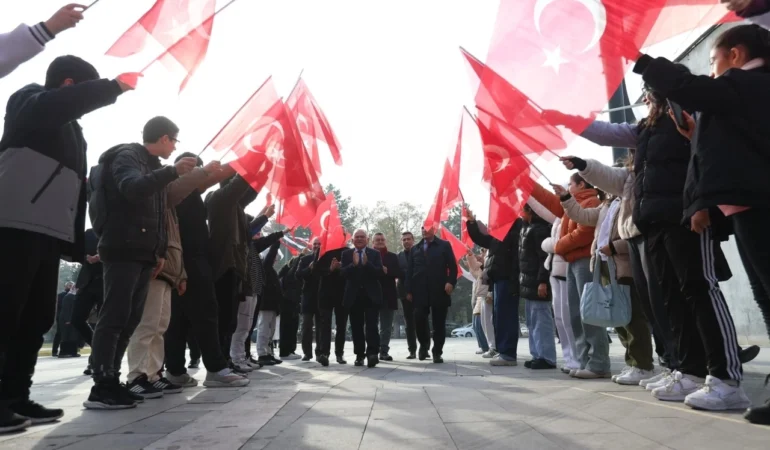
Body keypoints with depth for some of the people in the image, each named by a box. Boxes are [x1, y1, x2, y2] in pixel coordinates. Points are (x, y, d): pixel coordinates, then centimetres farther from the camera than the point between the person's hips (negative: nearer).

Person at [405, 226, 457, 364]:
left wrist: (451, 282, -14)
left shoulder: (444, 245, 8)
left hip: (439, 291, -2)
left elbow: (453, 266, 2)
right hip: (420, 292, 2)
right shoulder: (415, 249, 17)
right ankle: (424, 344, 18)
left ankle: (437, 353, 13)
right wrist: (409, 290, 4)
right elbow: (409, 271, 13)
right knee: (419, 319, -8)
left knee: (439, 323, 2)